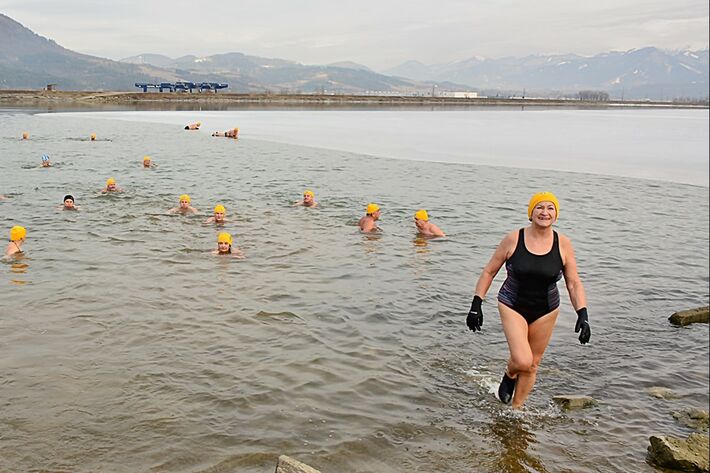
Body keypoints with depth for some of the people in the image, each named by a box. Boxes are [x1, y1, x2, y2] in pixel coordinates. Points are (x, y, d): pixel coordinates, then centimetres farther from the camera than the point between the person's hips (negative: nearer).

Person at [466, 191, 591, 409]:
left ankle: (516, 409, 31)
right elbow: (489, 272, -3)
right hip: (513, 307, -2)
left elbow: (574, 283, -1)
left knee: (532, 365, 11)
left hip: (545, 311, 3)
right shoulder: (513, 239, -11)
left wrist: (583, 315, -12)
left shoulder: (563, 244, -6)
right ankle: (509, 375, 19)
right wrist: (476, 305, -8)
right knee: (522, 361, -17)